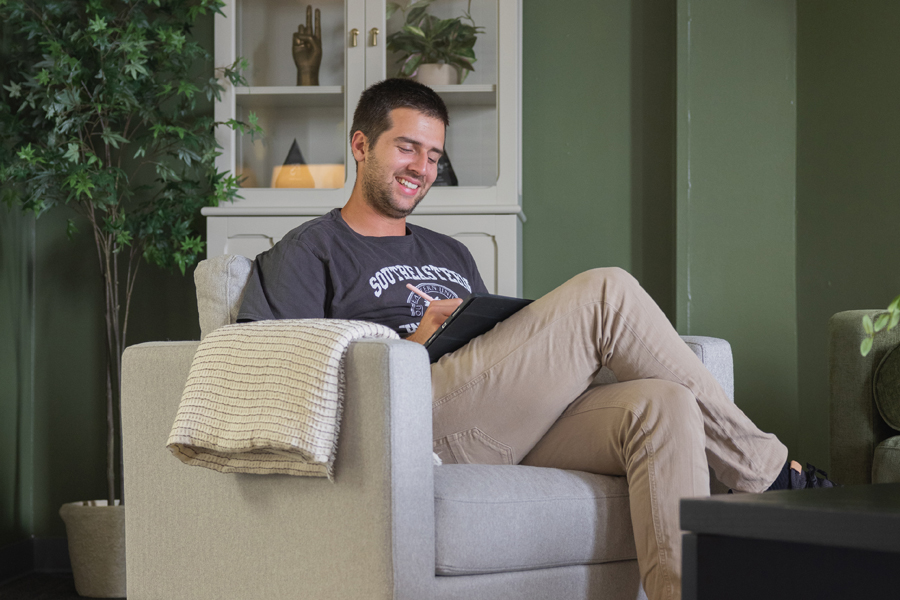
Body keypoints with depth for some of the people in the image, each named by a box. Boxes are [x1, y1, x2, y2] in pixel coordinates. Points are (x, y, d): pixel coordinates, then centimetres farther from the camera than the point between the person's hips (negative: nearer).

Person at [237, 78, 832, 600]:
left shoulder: (452, 255, 35)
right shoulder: (307, 253, 14)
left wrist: (534, 341, 5)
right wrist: (414, 346, -8)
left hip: (504, 429, 7)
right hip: (408, 424, -7)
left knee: (664, 404, -22)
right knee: (606, 292, -17)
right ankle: (766, 470, -8)